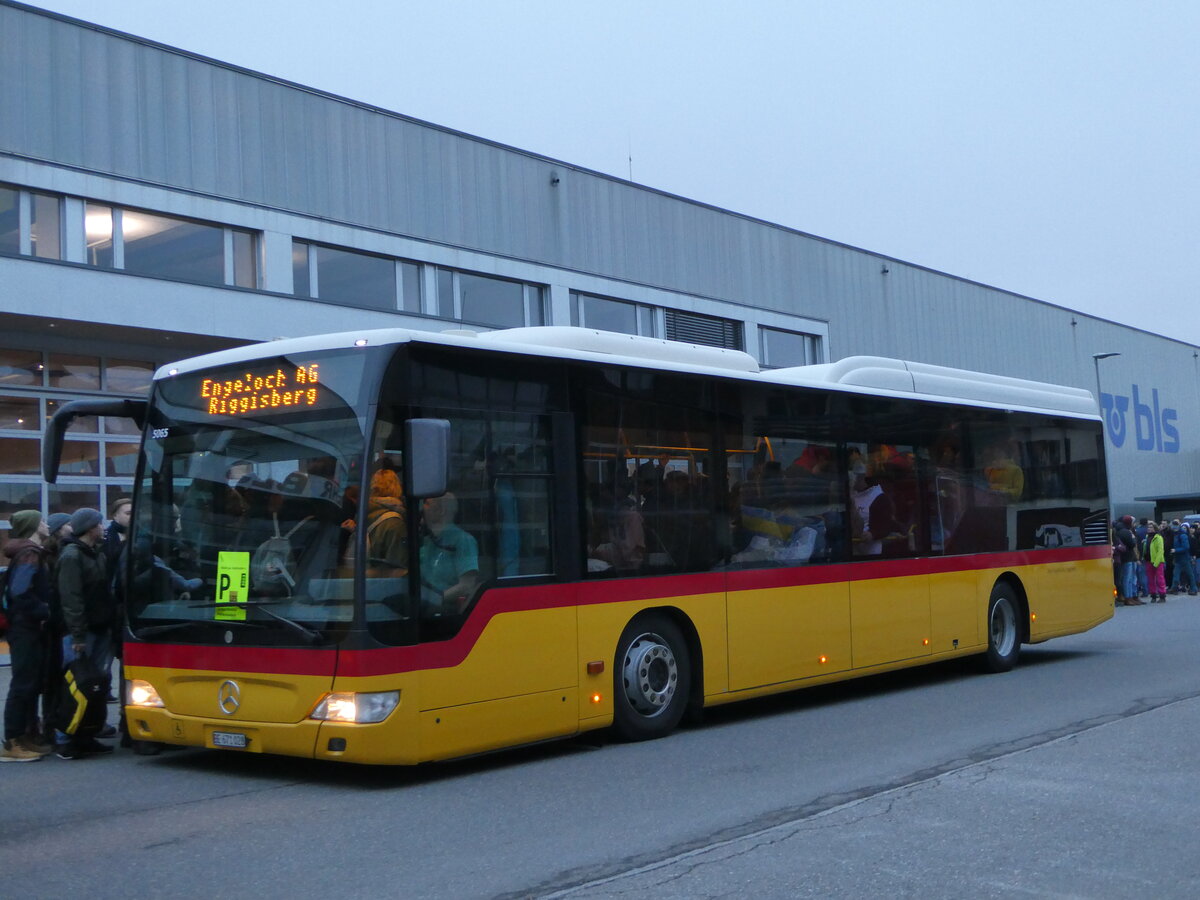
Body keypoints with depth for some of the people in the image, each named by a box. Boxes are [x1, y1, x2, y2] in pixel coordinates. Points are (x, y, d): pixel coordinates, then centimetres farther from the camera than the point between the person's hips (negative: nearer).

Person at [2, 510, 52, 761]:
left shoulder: (28, 553, 16)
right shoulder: (29, 554, -15)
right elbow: (21, 591, -26)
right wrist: (44, 612, -18)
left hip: (29, 629, 10)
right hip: (27, 629, -10)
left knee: (31, 684, 13)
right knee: (24, 684, -8)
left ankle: (28, 737, 20)